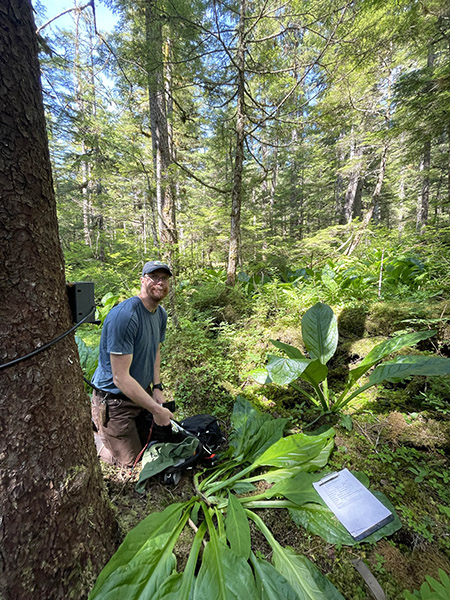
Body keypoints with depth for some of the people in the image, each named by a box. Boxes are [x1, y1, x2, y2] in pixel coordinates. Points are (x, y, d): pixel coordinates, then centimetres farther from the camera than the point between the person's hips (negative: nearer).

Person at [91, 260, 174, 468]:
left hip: (143, 392, 8)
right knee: (131, 461, 7)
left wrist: (157, 387, 1)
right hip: (114, 399, -7)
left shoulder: (161, 314, -3)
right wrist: (156, 410, -25)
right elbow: (120, 377, -29)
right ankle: (93, 431, 28)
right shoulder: (124, 315, -30)